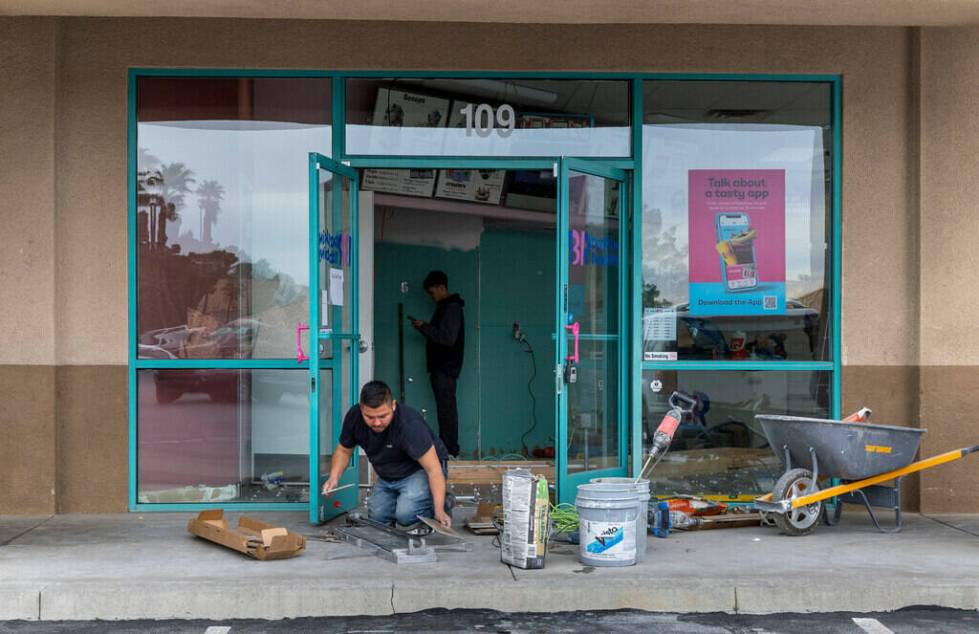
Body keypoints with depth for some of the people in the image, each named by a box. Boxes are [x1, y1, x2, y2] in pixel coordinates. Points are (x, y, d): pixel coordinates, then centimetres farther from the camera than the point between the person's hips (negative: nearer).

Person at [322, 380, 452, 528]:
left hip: (421, 470, -6)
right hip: (387, 476, 6)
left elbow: (433, 469, -32)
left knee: (406, 515, -27)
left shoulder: (410, 425, -34)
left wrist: (439, 510, -39)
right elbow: (344, 450, 0)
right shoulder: (354, 417, -18)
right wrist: (334, 477, -18)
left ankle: (442, 507, 1)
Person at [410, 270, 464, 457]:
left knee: (446, 408, -8)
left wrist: (424, 327, -15)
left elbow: (448, 338, -22)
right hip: (440, 366, 10)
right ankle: (445, 447, 15)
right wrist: (424, 327, 7)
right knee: (444, 407, 11)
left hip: (446, 367, -10)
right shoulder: (444, 307, 18)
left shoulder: (452, 308, -13)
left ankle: (451, 451, -6)